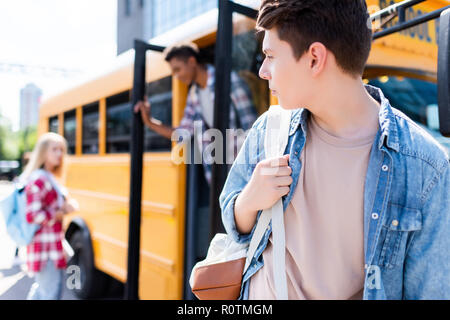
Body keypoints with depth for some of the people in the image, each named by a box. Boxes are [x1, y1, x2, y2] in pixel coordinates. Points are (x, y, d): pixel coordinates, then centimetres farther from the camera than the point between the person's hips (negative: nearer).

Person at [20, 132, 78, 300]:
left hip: (51, 246, 10)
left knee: (42, 288, 24)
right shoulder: (39, 179, -18)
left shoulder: (49, 178, 12)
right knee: (51, 293, -4)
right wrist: (63, 212, -15)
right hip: (46, 248, -10)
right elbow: (32, 215, -25)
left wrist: (64, 206, 1)